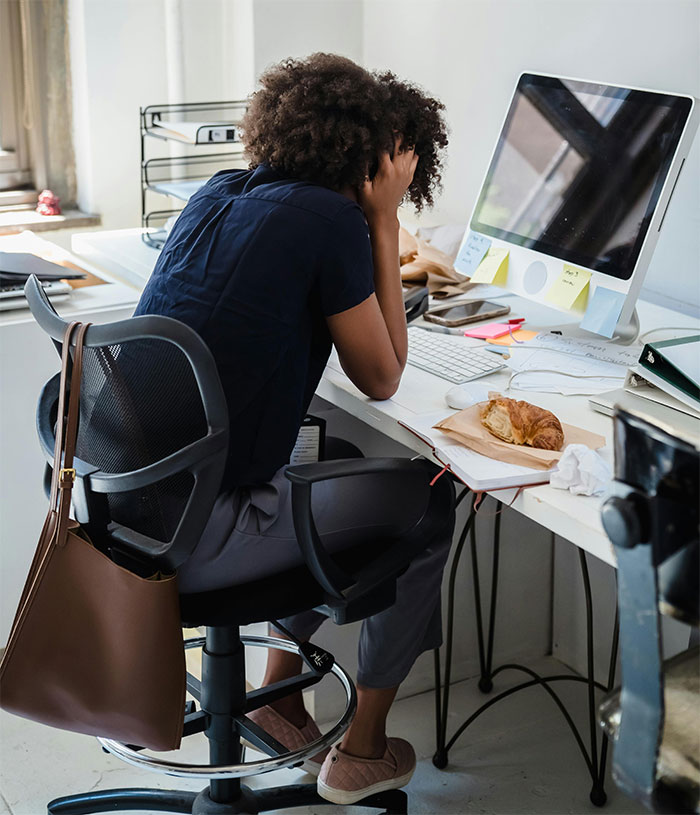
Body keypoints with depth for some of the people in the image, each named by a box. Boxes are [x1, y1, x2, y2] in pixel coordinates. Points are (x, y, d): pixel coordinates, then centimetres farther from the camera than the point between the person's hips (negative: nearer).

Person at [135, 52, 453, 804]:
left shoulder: (218, 194, 9)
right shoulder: (333, 221, -14)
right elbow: (381, 379, -3)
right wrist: (383, 226, -2)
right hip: (189, 544, -8)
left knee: (339, 466, 30)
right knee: (427, 503, 10)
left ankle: (279, 689, 36)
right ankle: (362, 753, 22)